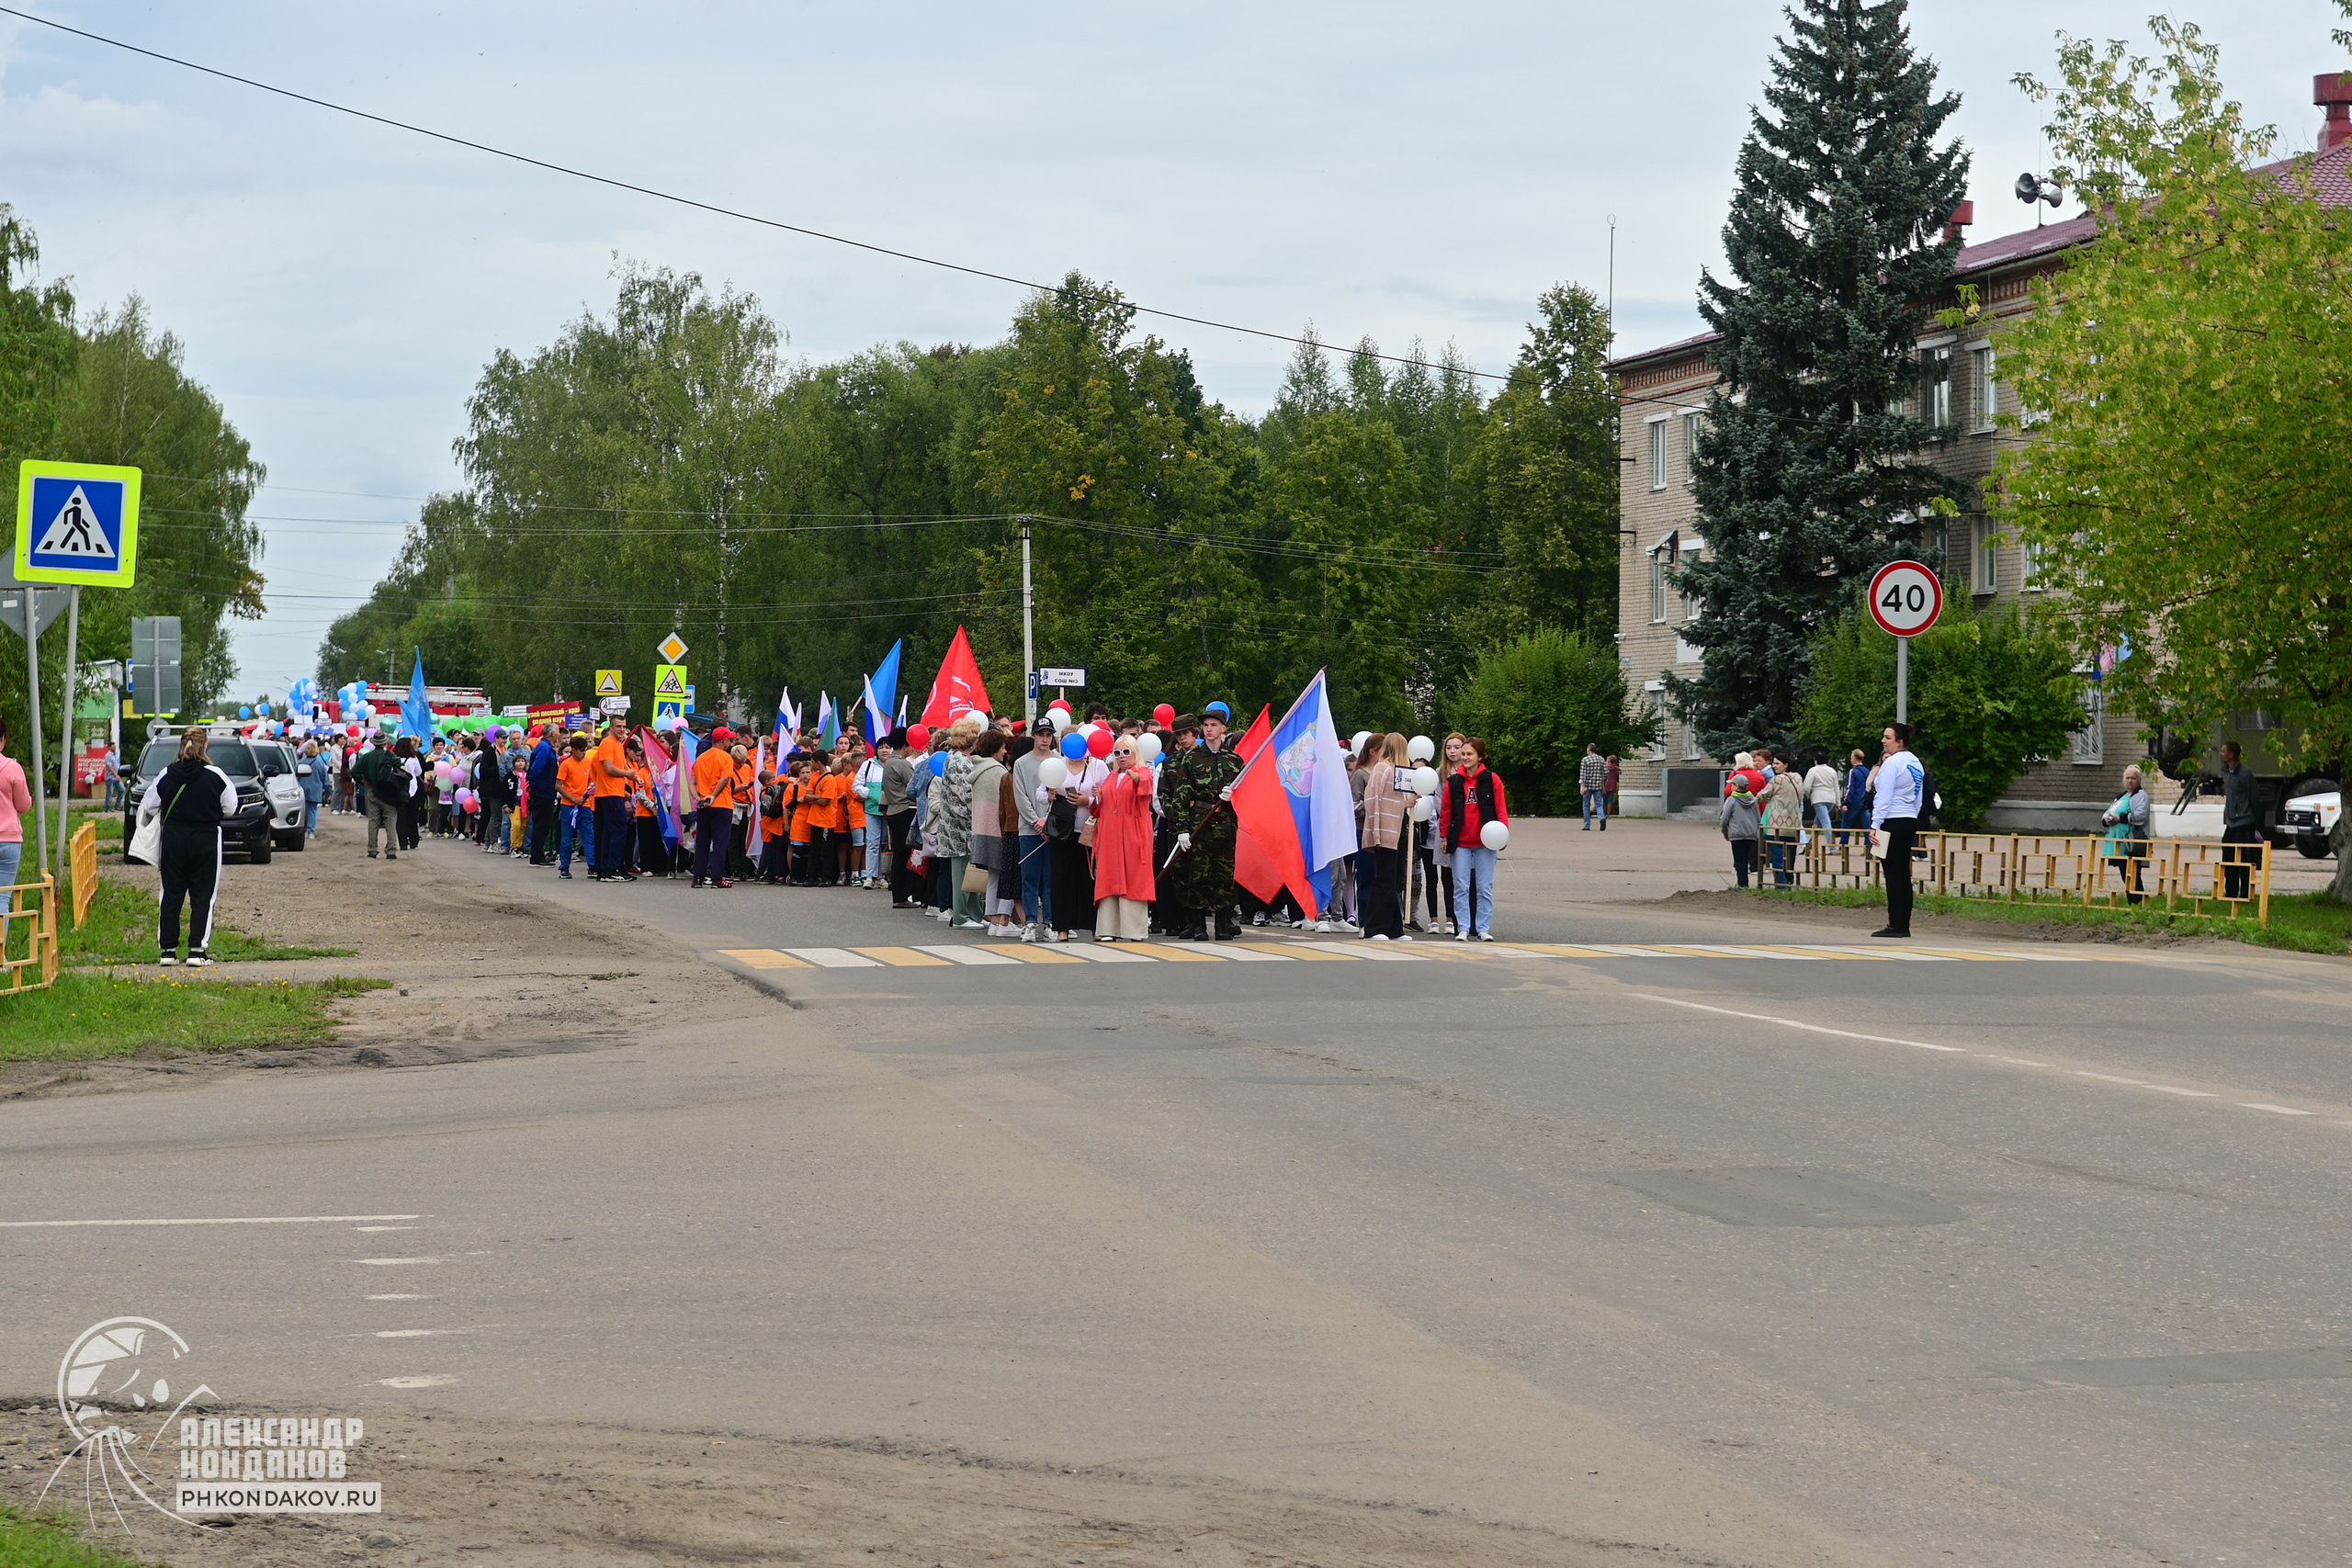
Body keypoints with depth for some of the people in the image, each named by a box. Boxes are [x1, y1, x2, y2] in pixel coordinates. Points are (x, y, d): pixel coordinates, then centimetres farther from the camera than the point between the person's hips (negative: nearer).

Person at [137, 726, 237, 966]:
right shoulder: (215, 776, -10)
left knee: (171, 894, 10)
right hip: (205, 840, -2)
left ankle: (169, 950, 11)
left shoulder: (166, 776, -2)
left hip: (172, 839, 3)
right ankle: (197, 950, -4)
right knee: (202, 896, 3)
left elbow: (148, 808, 4)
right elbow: (230, 809, -4)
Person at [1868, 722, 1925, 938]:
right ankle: (1904, 925, 10)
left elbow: (1884, 798, -14)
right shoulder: (1916, 763, 15)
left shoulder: (1892, 763, -11)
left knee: (1893, 874, -7)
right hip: (1910, 822, 9)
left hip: (1892, 823, -9)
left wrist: (1875, 825, -14)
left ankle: (1895, 925, -7)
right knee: (1904, 874, 10)